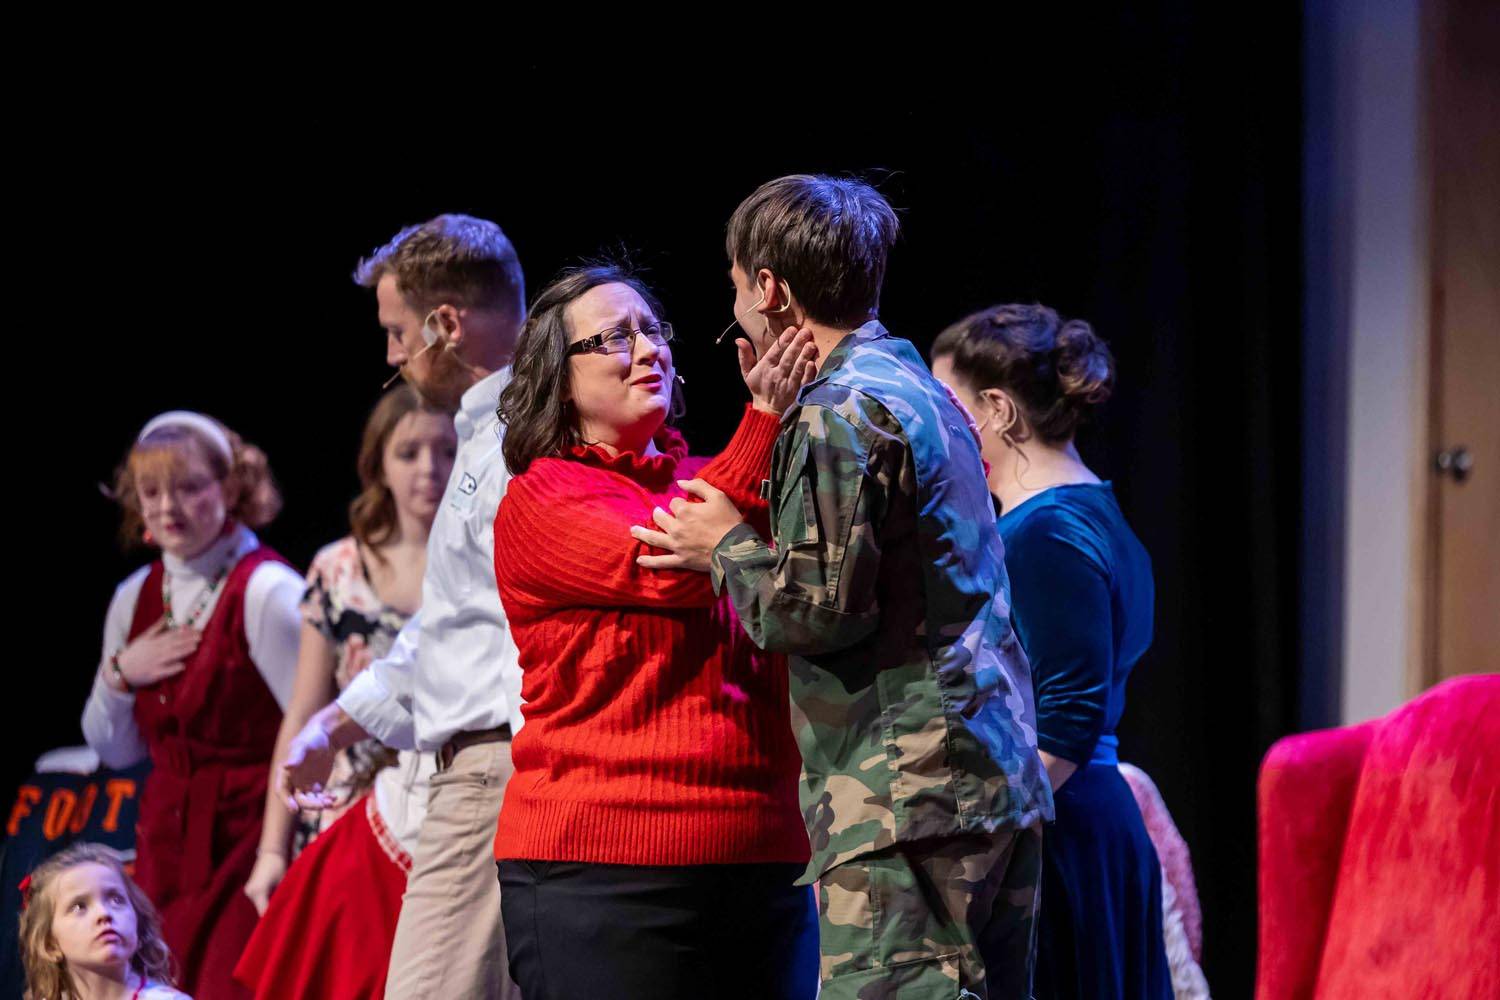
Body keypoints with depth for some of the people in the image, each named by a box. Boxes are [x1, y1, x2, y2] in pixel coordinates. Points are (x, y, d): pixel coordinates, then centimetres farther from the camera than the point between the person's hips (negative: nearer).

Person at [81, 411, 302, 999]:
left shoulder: (267, 592, -11)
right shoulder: (135, 599, 11)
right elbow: (115, 750, 19)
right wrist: (118, 676, 0)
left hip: (247, 837, -7)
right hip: (167, 840, 7)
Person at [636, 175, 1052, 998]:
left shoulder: (836, 414, -11)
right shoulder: (921, 392, 21)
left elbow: (820, 607, -15)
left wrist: (729, 549, 2)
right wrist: (726, 553, 25)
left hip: (903, 796, -10)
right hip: (1000, 776, 10)